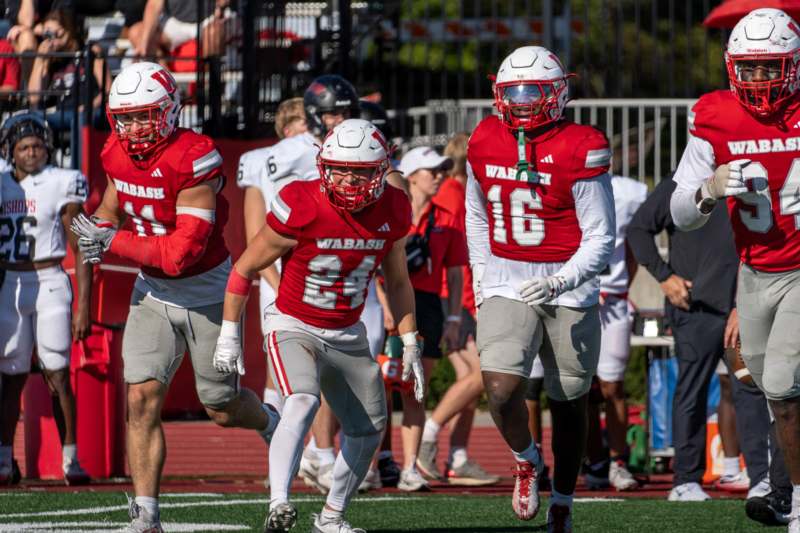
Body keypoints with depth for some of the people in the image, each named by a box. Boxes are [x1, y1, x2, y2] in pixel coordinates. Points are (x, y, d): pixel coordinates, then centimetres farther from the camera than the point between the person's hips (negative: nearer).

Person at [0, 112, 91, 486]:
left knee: (58, 374, -7)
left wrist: (84, 306, -9)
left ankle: (70, 458, -2)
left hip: (49, 283, -4)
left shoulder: (61, 185, -5)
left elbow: (80, 251, -5)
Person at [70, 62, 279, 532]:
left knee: (223, 409, 9)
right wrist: (98, 231, -5)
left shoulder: (195, 161, -27)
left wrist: (114, 243, -23)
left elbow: (182, 253, -30)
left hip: (207, 293, -5)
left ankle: (270, 421, 46)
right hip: (153, 292, 5)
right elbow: (112, 207, 18)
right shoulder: (118, 155, -6)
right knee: (142, 398, -11)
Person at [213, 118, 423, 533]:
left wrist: (410, 345, 10)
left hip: (347, 335, 6)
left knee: (368, 429, 10)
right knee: (303, 402, -31)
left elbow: (397, 282, 11)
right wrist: (229, 334, -8)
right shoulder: (300, 209, -22)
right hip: (293, 327, -6)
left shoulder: (391, 213, -7)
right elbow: (245, 269, -10)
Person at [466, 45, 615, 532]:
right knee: (501, 390, -18)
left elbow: (600, 239, -12)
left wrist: (559, 283, -25)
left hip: (568, 287, -2)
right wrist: (481, 274, 13)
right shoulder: (486, 144, 2)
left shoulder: (580, 151, -13)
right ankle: (526, 461, 13)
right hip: (506, 285, 2)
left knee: (569, 402, 8)